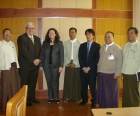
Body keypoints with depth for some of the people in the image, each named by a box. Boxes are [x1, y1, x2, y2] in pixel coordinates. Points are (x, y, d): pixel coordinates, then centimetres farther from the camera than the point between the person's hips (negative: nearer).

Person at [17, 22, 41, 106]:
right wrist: (33, 60, -17)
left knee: (33, 83, 13)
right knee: (24, 83, 4)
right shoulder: (21, 38, -6)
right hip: (25, 65, -6)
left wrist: (38, 59, -7)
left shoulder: (37, 39, 15)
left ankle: (32, 98, 25)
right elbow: (24, 51, -16)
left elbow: (40, 51, 11)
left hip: (35, 65, 6)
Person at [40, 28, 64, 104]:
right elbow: (42, 54, 6)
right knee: (49, 82, 8)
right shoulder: (45, 43, 7)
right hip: (47, 65, 2)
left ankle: (56, 97, 16)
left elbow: (61, 55, -3)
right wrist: (41, 65, 2)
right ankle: (50, 97, 20)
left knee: (55, 82, 2)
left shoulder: (59, 43, 0)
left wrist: (61, 66, -10)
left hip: (56, 65, -2)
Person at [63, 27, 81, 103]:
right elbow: (64, 55, 2)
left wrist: (75, 64, -10)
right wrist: (68, 63, -8)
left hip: (77, 66, -1)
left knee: (77, 82, 5)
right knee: (67, 82, 5)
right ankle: (67, 97, 19)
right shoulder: (65, 43, 4)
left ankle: (77, 97, 17)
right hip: (68, 66, 1)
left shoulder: (79, 43, -2)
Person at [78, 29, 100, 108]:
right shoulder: (82, 45, 11)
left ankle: (94, 102, 16)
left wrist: (89, 68, -12)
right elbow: (80, 57, 6)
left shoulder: (97, 46, 1)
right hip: (83, 69, 3)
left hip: (92, 70, -3)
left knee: (92, 86, 2)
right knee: (83, 86, 8)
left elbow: (97, 58, -6)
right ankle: (84, 100, 24)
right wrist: (83, 67, -7)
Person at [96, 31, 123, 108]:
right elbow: (99, 59, 12)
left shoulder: (118, 48, -6)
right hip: (101, 73, 5)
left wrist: (117, 74, -13)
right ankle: (102, 106, 27)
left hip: (111, 74, -5)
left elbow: (119, 62, -10)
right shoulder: (102, 47, 12)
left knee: (111, 92, 6)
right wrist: (98, 70, 8)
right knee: (102, 91, 12)